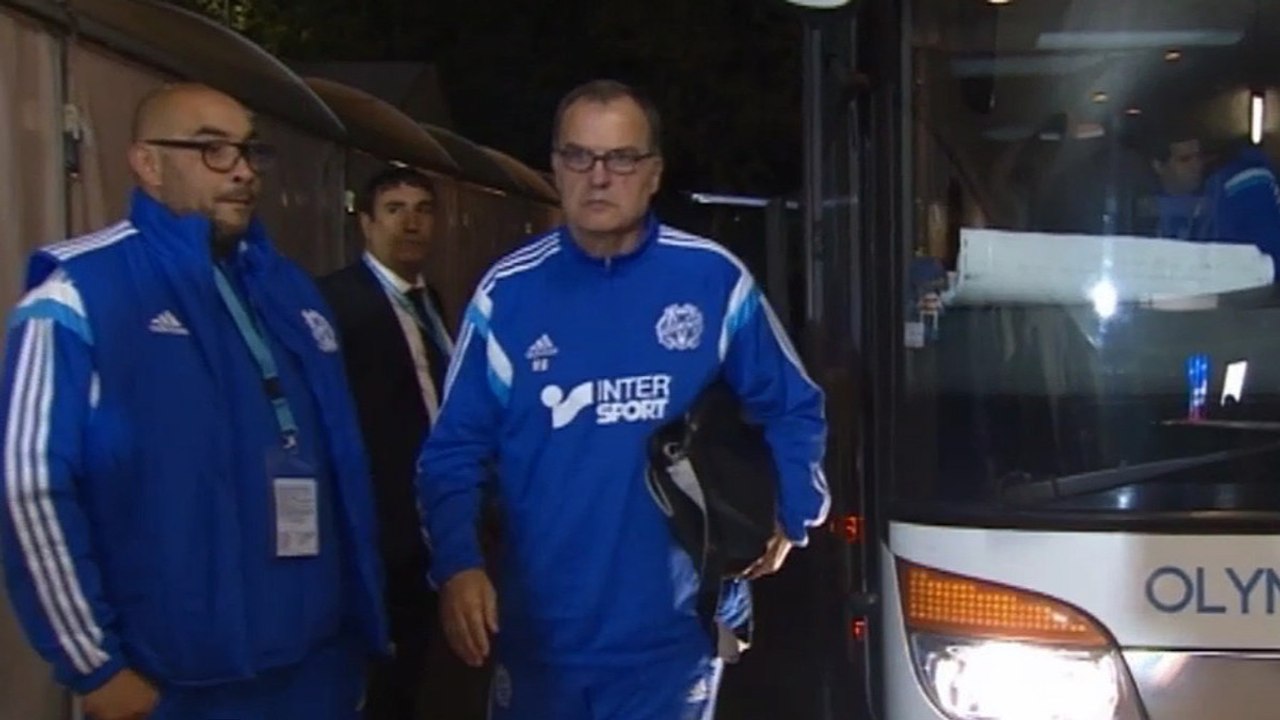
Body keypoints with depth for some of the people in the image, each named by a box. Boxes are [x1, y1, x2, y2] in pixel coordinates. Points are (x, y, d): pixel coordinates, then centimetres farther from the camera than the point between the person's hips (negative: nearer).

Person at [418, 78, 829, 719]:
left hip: (674, 636, -1)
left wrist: (789, 516, -2)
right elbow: (454, 449, -1)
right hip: (539, 635, 1)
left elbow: (791, 410, 10)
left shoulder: (716, 281, -2)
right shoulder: (507, 292, -2)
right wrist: (457, 565, -16)